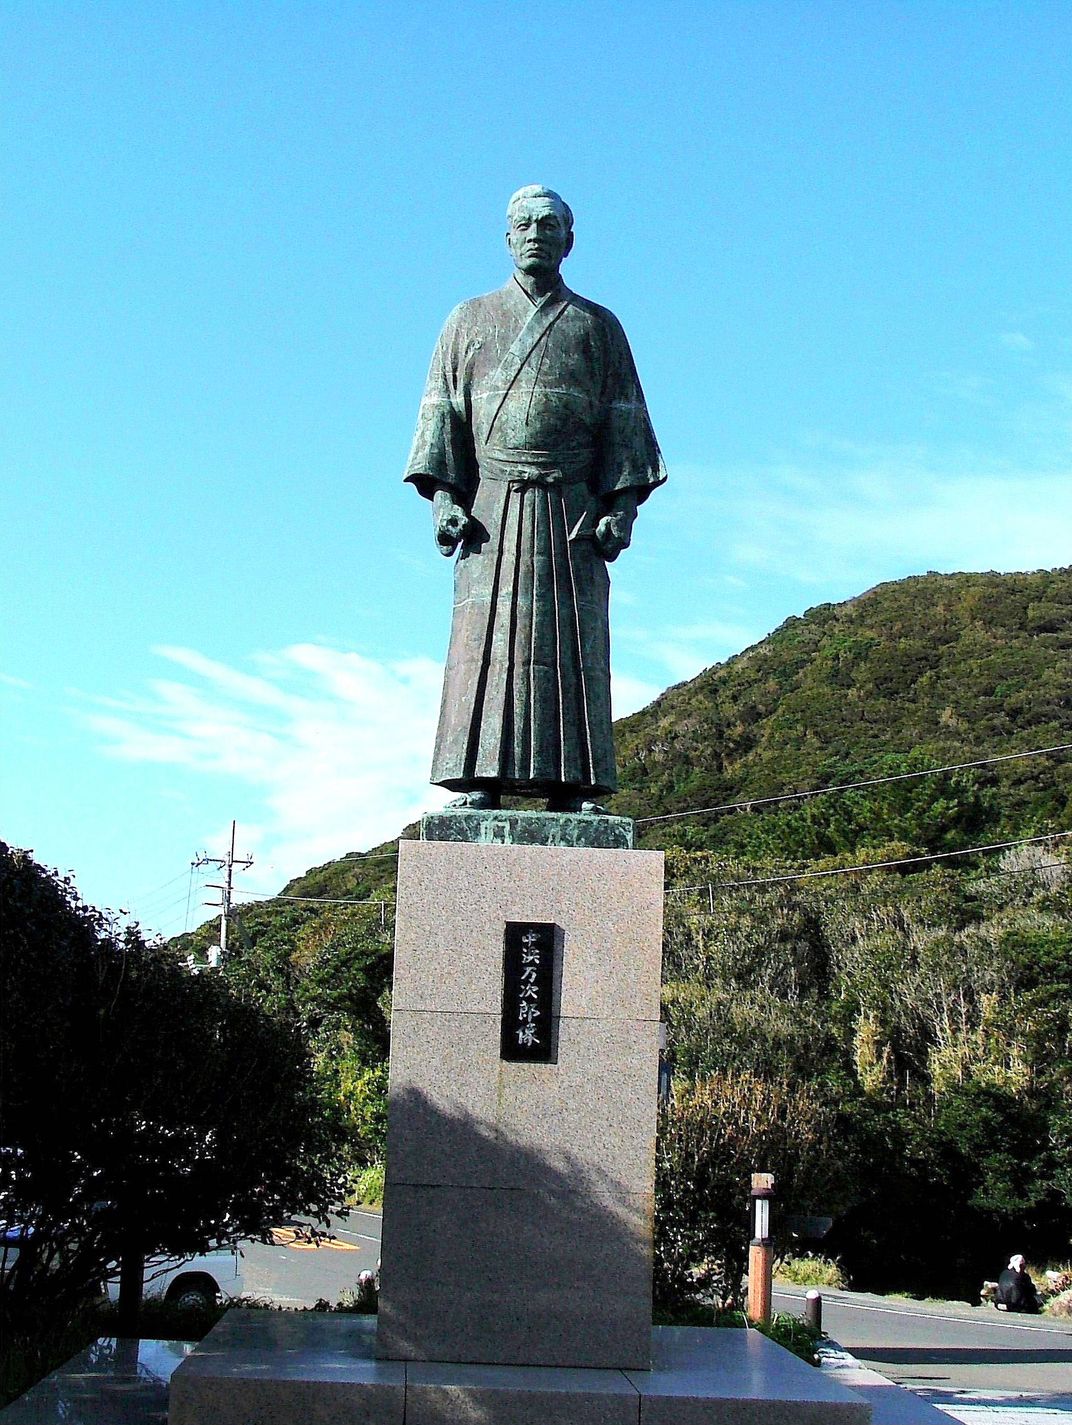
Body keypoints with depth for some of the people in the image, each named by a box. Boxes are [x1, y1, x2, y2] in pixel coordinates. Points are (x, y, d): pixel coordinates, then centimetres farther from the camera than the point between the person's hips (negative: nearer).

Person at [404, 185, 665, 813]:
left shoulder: (598, 326, 15)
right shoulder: (470, 321, 17)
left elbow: (623, 421, 9)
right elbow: (443, 412, 10)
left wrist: (623, 504, -3)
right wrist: (444, 495, -3)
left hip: (572, 511, 0)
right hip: (492, 507, 0)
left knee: (571, 642, -5)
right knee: (486, 639, -8)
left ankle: (571, 786, -5)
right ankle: (479, 781, -9)